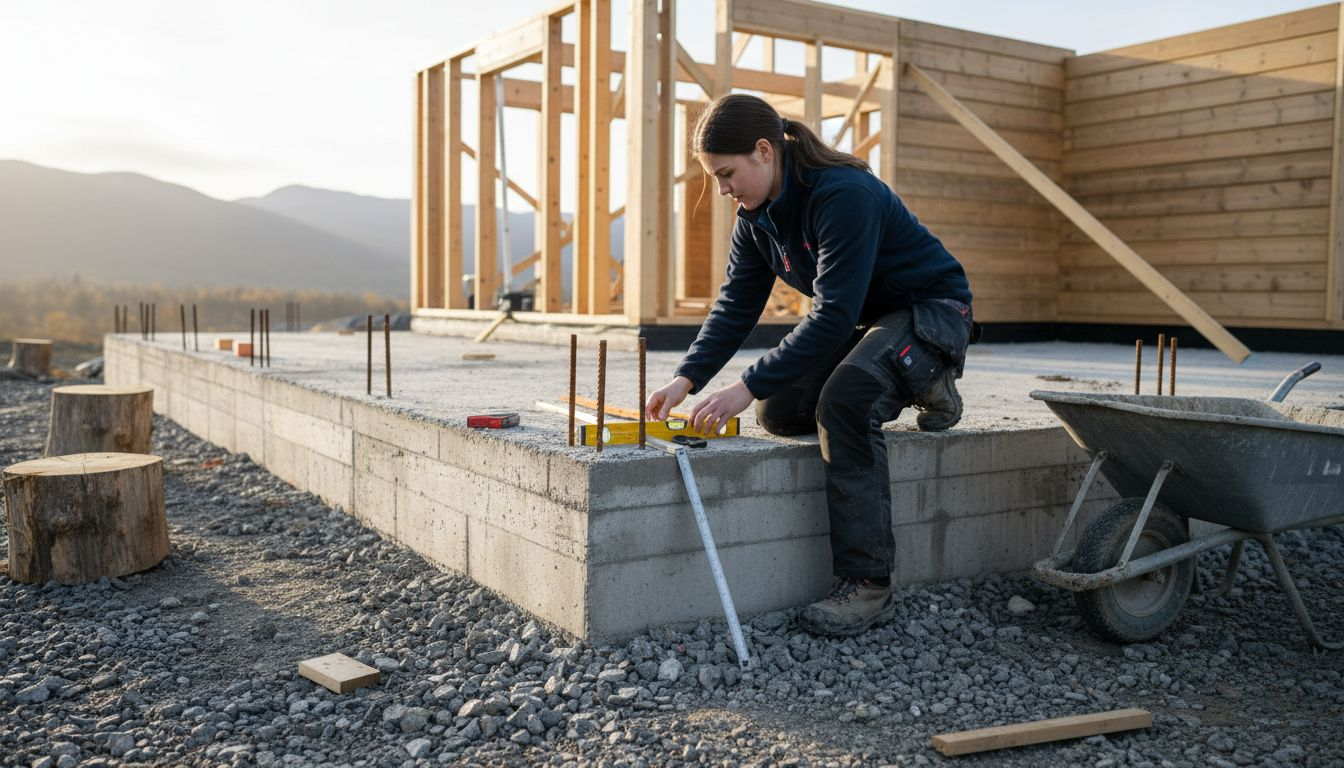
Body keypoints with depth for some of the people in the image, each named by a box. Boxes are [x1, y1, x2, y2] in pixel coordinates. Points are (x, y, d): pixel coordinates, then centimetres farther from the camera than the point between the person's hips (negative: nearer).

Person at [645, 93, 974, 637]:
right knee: (777, 412, -5)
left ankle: (868, 586, -27)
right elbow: (736, 304, -3)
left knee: (843, 400, -34)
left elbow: (833, 316, -34)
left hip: (931, 308, -9)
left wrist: (748, 386, -37)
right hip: (862, 319, 9)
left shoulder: (844, 196, -30)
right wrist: (687, 378, -17)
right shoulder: (757, 213, -3)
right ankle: (912, 385, 14)